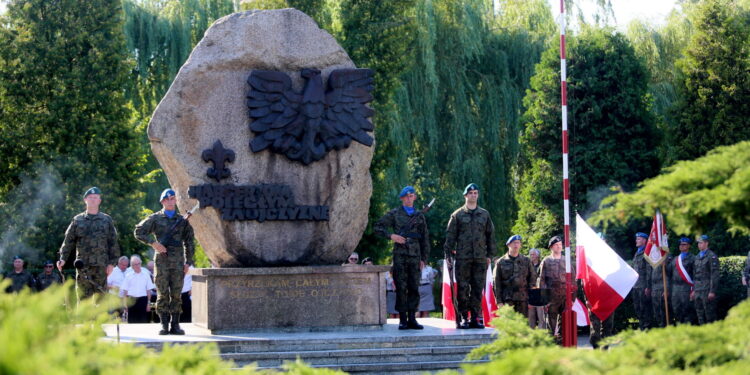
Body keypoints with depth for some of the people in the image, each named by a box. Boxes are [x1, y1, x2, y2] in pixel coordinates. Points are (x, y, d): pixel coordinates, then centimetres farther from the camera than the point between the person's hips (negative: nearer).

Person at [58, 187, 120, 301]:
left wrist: (112, 262, 0)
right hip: (82, 266, 0)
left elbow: (113, 242, 9)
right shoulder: (78, 220, 12)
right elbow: (68, 241, 11)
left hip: (101, 266, 0)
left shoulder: (107, 220, 12)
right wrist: (63, 258, -1)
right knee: (83, 297, -2)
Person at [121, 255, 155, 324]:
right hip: (131, 300, 0)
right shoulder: (129, 276, 7)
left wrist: (148, 303, 3)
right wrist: (125, 303, -1)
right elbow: (125, 291, 7)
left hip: (143, 300, 0)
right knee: (132, 321, 0)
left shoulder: (145, 275, 6)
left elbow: (148, 290, 7)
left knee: (143, 320, -3)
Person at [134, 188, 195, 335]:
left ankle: (175, 325, 4)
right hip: (161, 261, -2)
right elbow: (138, 232, 4)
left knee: (176, 294, 0)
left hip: (178, 262, 2)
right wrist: (153, 243, -8)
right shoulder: (155, 218, 7)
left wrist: (188, 261, 8)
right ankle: (164, 325, 1)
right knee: (163, 294, -2)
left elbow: (189, 242, 16)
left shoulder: (182, 220, 13)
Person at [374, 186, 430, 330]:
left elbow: (425, 239, 16)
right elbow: (378, 227, 5)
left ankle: (412, 319, 6)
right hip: (400, 255, -3)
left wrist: (424, 258, 9)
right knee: (401, 289, -3)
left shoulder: (419, 216, 15)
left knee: (414, 289, 2)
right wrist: (391, 236, -10)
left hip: (415, 257, 3)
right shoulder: (394, 214, 7)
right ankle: (402, 319, -1)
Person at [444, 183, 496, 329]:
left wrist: (490, 254, 10)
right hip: (462, 258, -2)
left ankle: (475, 318, 5)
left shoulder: (484, 214, 14)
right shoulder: (458, 215, 6)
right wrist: (448, 253, -2)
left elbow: (491, 235, 17)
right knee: (463, 289, -4)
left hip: (480, 258, 2)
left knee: (478, 289, 1)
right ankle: (464, 318, -1)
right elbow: (450, 235, 5)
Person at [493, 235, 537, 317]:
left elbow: (533, 279, 11)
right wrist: (499, 301, -2)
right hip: (507, 299, -2)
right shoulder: (501, 262, 7)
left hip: (523, 299, 2)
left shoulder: (526, 261, 11)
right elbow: (497, 283, 5)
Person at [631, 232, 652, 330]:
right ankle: (641, 326, 16)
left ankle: (646, 327, -2)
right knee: (637, 308, 10)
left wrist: (648, 287, -17)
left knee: (644, 307, -6)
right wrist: (632, 285, 17)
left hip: (643, 286, -9)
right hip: (636, 286, 9)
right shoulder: (637, 254, 19)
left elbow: (649, 271, -13)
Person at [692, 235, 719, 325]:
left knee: (709, 314, -7)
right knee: (700, 314, 8)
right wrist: (693, 290, 17)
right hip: (698, 290, 8)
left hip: (707, 290, -8)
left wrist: (712, 291, -18)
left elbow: (715, 275, -13)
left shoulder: (712, 256, -7)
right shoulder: (697, 257, 18)